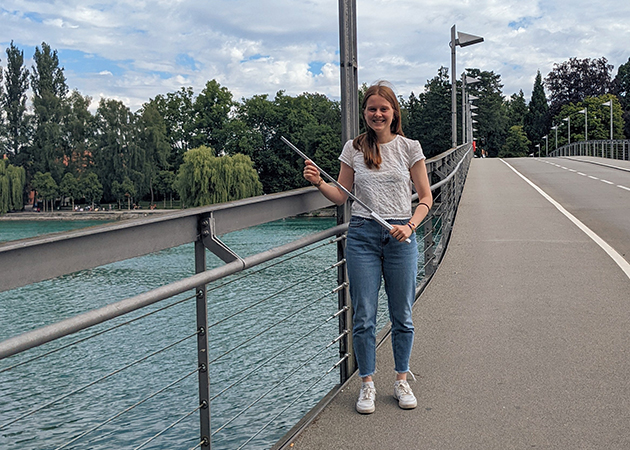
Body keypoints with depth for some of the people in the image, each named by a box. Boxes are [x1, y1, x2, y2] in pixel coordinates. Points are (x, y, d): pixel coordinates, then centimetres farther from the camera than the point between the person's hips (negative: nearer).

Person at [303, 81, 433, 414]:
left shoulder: (409, 148, 3)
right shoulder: (353, 149, 6)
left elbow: (425, 197, 4)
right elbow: (341, 196, 9)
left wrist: (409, 226, -11)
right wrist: (319, 183, -10)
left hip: (401, 236, 0)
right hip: (362, 235, 0)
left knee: (402, 316, 8)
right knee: (363, 316, 1)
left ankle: (401, 381, 24)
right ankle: (367, 384, 15)